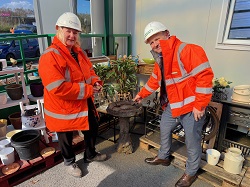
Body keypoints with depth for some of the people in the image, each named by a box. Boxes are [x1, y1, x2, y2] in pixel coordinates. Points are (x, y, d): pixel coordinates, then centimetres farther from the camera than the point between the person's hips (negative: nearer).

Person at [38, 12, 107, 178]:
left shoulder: (78, 52, 5)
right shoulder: (50, 56, -24)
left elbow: (90, 71, 14)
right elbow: (58, 88, -31)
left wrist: (96, 82, -10)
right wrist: (88, 90, -26)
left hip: (85, 105, 8)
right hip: (64, 109, -7)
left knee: (92, 129, 22)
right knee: (66, 138, 15)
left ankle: (90, 155, 49)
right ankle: (70, 162, 44)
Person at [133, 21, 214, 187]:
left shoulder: (186, 50, -20)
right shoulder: (160, 59, 9)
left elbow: (204, 75, -25)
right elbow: (154, 80, 22)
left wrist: (200, 105, -24)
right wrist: (142, 94, 27)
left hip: (191, 106, -8)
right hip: (172, 105, 9)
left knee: (192, 141, 6)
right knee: (164, 129, 22)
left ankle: (191, 172, 31)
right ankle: (164, 157, 48)